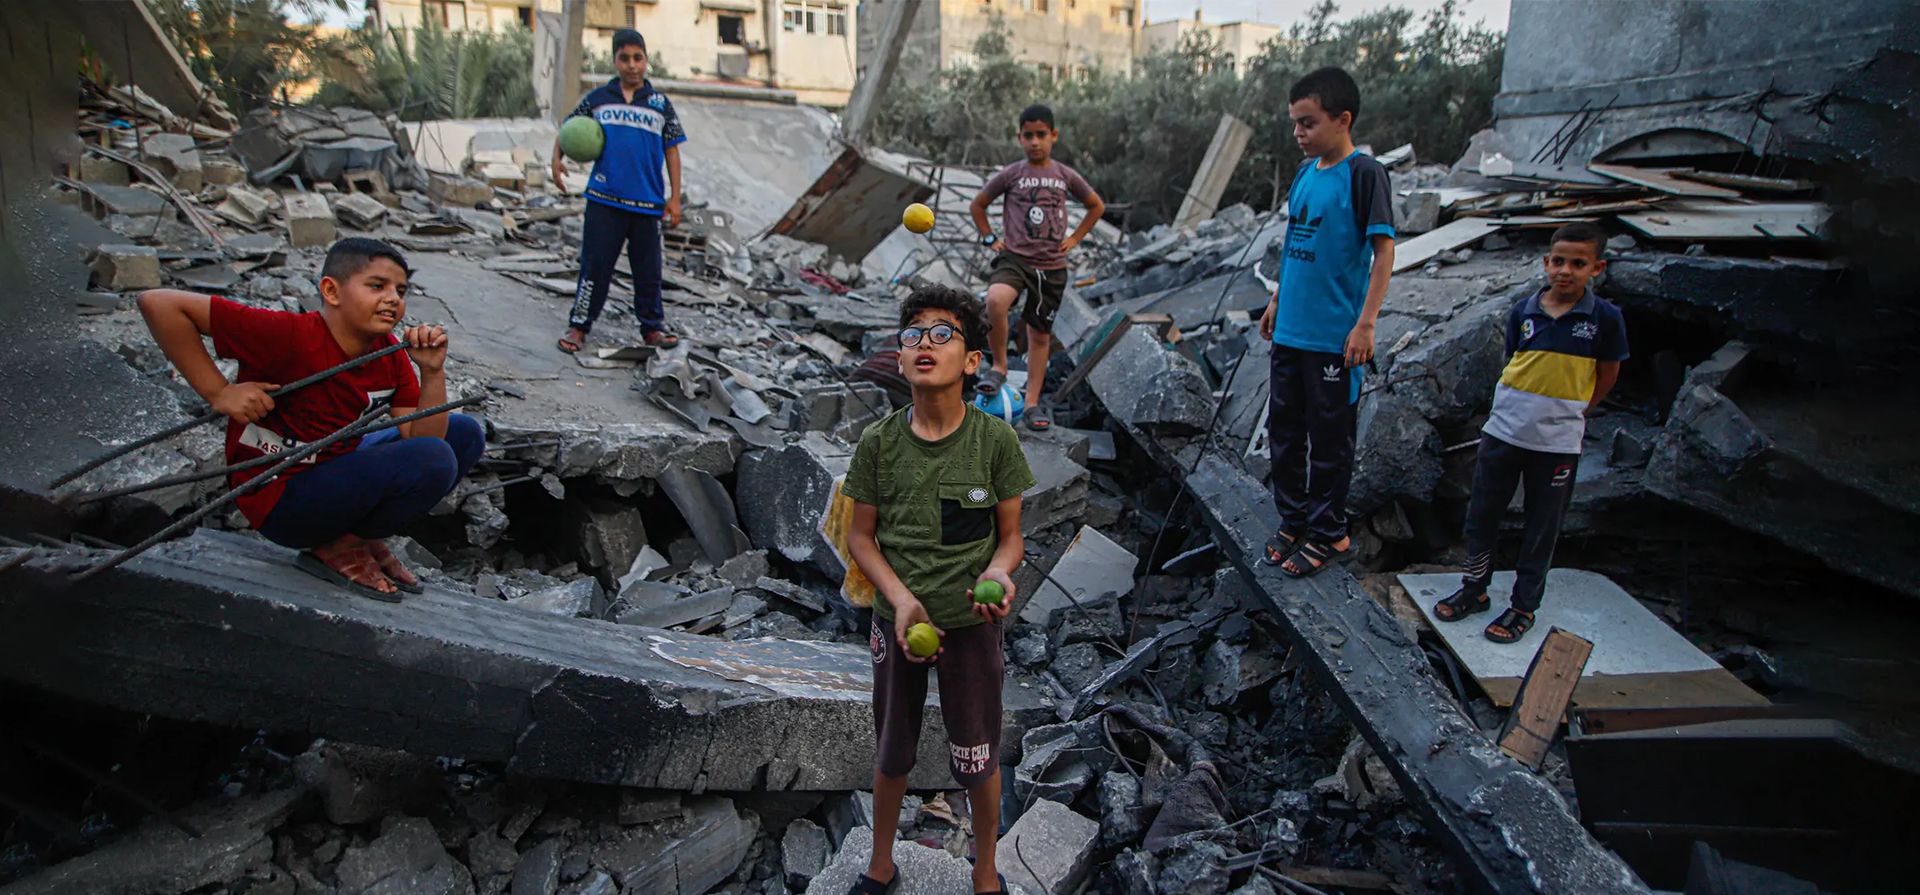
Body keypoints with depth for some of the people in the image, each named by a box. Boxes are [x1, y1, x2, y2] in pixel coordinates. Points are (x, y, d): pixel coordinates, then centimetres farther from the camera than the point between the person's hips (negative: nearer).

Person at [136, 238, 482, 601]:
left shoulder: (391, 354, -2)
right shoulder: (291, 336, -23)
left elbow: (422, 438, -8)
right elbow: (157, 303, -22)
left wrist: (433, 372, -21)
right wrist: (218, 391, -22)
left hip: (335, 471, 8)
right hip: (281, 498, -8)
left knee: (465, 434, 9)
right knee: (434, 459, -27)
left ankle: (364, 537, 8)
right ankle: (337, 549, -4)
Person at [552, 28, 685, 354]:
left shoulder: (660, 103, 5)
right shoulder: (598, 98, 4)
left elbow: (672, 151, 7)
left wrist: (675, 197, 2)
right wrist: (556, 160, -6)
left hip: (647, 202, 0)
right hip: (604, 200, 0)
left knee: (648, 269, 8)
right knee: (595, 265, 1)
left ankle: (653, 326, 20)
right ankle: (579, 325, 11)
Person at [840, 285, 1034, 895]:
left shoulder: (994, 439, -13)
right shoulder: (879, 443, -9)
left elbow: (1010, 535, -4)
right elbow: (861, 536, -2)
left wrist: (996, 575, -26)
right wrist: (901, 598, -17)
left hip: (972, 624, -1)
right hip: (897, 620, 1)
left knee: (978, 762, 15)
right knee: (891, 756, 20)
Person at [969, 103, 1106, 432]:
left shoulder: (1066, 176, 5)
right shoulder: (1009, 175, 0)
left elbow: (1097, 206, 20)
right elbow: (978, 205, 13)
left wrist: (1074, 238, 10)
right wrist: (990, 238, 4)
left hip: (1052, 266, 2)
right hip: (1014, 257, -2)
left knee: (1040, 335, 7)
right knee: (995, 301, -34)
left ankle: (1032, 403, 16)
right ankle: (999, 365, -13)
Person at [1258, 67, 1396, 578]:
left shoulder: (1364, 174, -11)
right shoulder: (1304, 173, 10)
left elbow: (1383, 250, -14)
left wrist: (1365, 324, -19)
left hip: (1334, 338, -7)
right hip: (1290, 331, 7)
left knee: (1329, 440, 5)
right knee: (1284, 431, 15)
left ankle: (1328, 534, 19)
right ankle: (1293, 521, 30)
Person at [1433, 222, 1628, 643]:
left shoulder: (1605, 317, -7)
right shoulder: (1523, 311, 0)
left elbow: (1607, 375, 4)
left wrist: (1572, 414, 6)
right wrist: (1525, 410, 5)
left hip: (1558, 441, -3)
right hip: (1504, 430, 3)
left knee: (1542, 528, 8)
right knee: (1482, 513, 10)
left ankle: (1524, 606, 21)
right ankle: (1475, 589, 27)